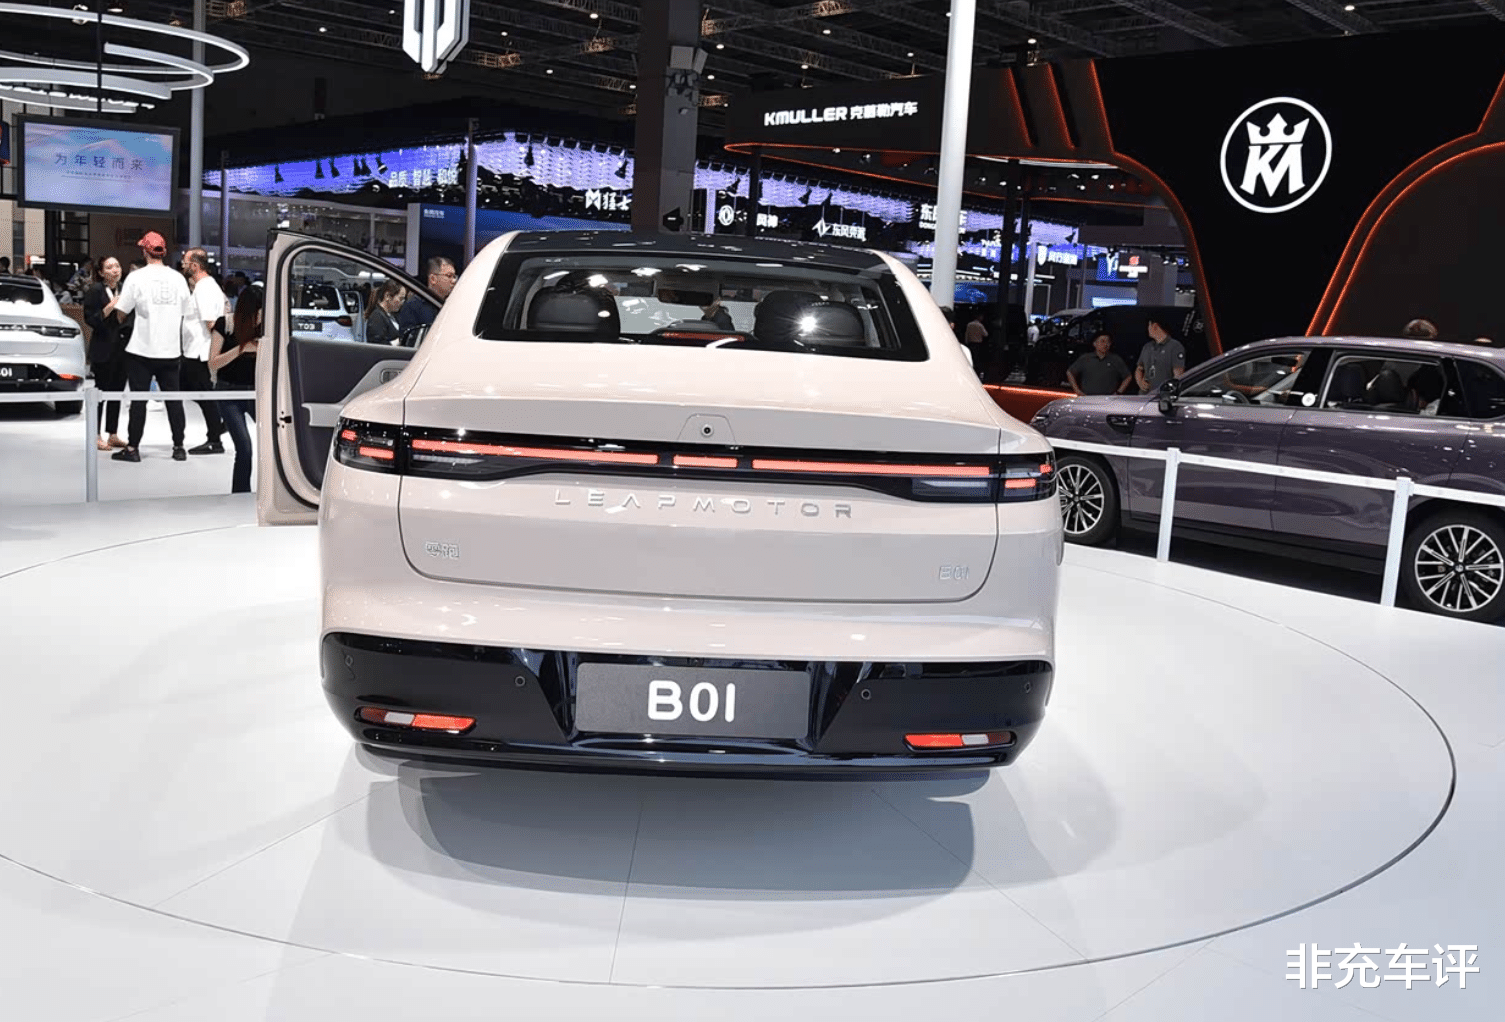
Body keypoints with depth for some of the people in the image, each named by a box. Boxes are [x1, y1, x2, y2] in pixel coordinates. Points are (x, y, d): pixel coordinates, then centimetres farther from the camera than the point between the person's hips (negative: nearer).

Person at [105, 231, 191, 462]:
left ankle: (132, 448, 6)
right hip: (170, 349, 3)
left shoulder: (137, 277, -8)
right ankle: (179, 447, 10)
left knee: (139, 399, 3)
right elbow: (189, 311, 6)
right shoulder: (177, 278, 1)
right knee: (173, 398, 8)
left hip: (142, 348, -3)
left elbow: (121, 312, -6)